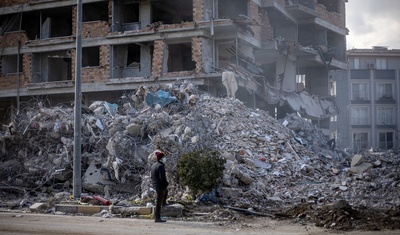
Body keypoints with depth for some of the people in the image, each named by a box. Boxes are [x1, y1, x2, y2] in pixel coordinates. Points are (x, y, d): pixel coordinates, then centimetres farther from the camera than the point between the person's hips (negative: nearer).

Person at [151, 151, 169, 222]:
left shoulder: (154, 165, 7)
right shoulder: (160, 166, -22)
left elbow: (152, 176, 14)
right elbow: (162, 178, -27)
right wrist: (166, 183, -9)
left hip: (155, 185, 9)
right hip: (160, 186, -9)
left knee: (166, 191, 37)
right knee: (159, 203, -1)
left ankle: (164, 203, 58)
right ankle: (157, 218, 4)